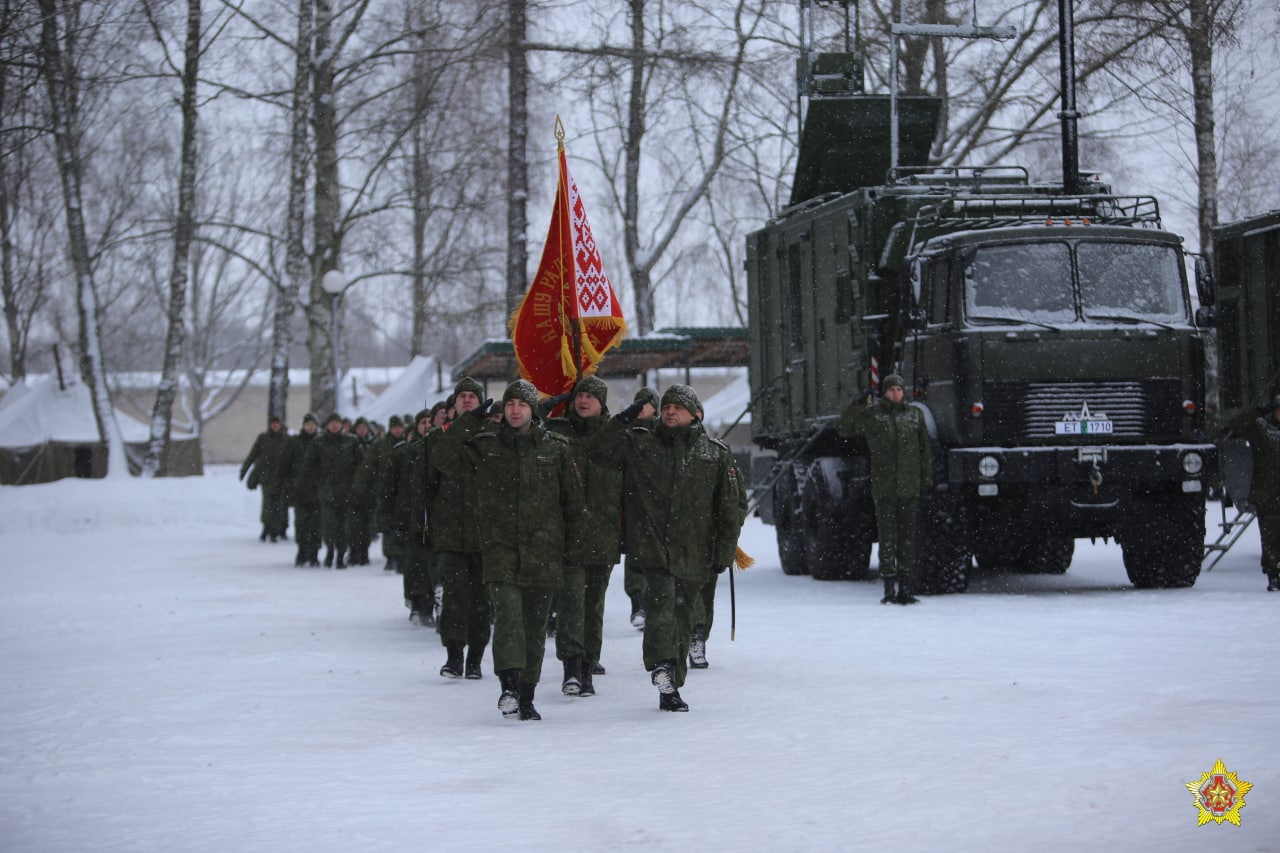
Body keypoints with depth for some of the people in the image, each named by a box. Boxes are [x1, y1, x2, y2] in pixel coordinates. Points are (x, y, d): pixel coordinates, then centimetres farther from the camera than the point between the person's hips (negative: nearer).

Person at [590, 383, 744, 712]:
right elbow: (600, 452, -3)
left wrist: (725, 551, 6)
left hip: (693, 552, 2)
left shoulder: (714, 453, 9)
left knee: (681, 616, 9)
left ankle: (671, 687, 18)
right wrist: (624, 420, -12)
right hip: (652, 546, -2)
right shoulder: (638, 443, 8)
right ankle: (662, 666, -39)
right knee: (662, 598, -26)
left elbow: (728, 508, 11)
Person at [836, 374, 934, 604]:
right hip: (884, 487, -2)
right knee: (888, 537, -6)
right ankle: (889, 588, -5)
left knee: (908, 537, 4)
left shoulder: (915, 415, 11)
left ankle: (905, 588, 8)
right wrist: (855, 406, -2)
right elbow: (844, 429, 12)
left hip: (910, 487, 2)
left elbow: (925, 450, 14)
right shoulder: (871, 416, 6)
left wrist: (927, 480, 7)